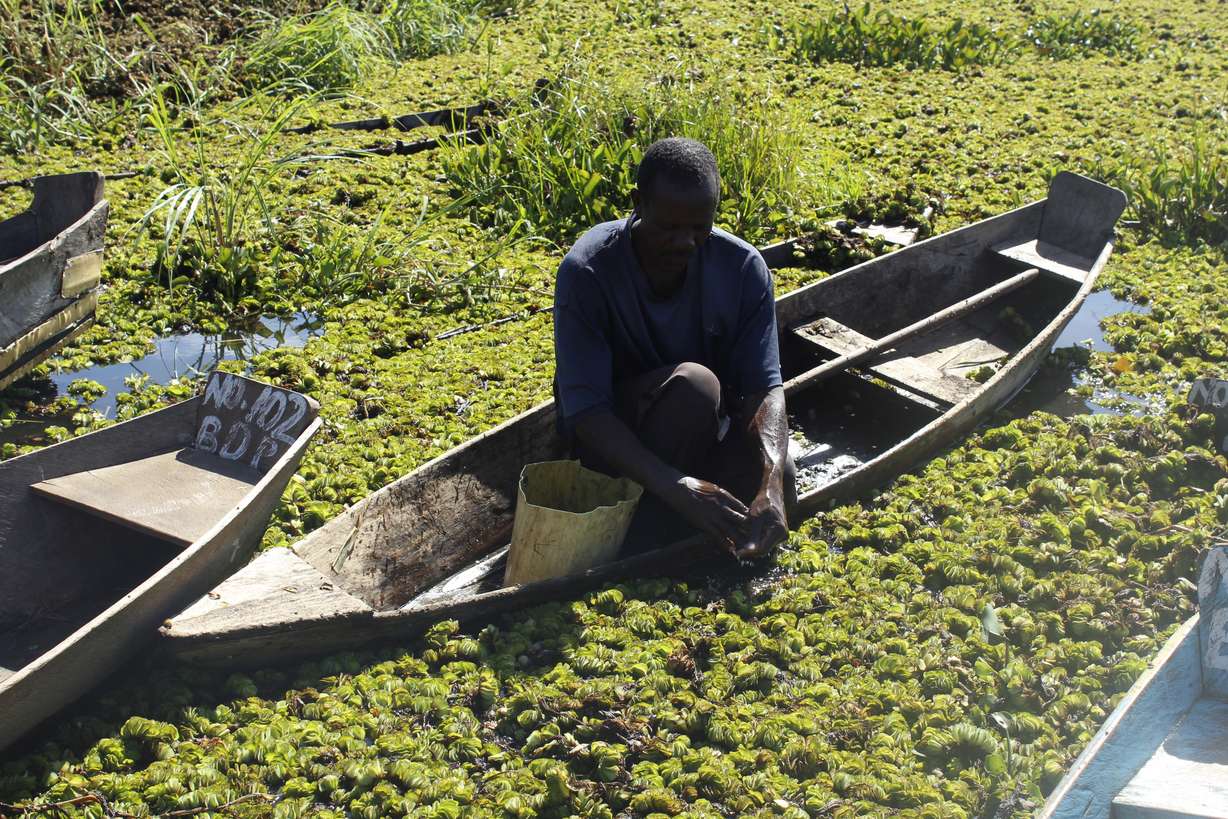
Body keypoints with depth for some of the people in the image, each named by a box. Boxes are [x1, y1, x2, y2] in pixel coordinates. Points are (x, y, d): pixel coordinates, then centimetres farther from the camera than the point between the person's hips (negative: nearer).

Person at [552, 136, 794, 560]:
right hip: (614, 434, -3)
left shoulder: (743, 267, -16)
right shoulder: (587, 271, -25)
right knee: (693, 383, -35)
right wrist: (673, 486, -43)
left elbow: (765, 386, -20)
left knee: (779, 480, -29)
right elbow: (584, 410, -28)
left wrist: (771, 484, -40)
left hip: (704, 428, 3)